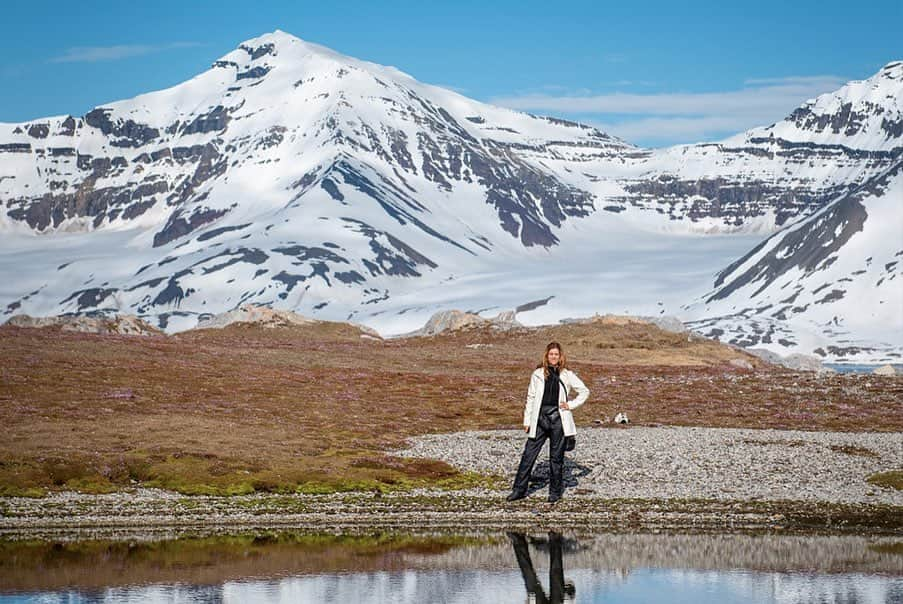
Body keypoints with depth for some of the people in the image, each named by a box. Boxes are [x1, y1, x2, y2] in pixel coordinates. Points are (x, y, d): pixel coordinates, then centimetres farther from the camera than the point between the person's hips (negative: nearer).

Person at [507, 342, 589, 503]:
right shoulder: (538, 374, 6)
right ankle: (520, 489, 5)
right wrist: (527, 420, 5)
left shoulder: (567, 375, 4)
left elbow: (584, 391, 11)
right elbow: (531, 397, 8)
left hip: (558, 419, -1)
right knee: (529, 453, -1)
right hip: (540, 418, 1)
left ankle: (555, 491, 14)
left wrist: (571, 405, 0)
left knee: (556, 457, 4)